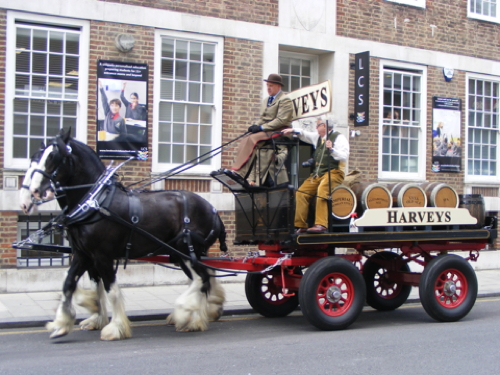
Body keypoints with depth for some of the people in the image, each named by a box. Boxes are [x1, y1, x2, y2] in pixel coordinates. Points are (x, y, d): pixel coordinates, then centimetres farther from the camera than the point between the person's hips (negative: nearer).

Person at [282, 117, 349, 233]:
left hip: (333, 172, -8)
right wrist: (293, 130, 23)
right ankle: (300, 226, -6)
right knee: (301, 192, -8)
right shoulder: (318, 137, 19)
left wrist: (331, 149, -25)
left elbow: (344, 156, -14)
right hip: (317, 174, 8)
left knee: (321, 190, -35)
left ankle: (320, 225, -41)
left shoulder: (339, 138, -3)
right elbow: (305, 135, 36)